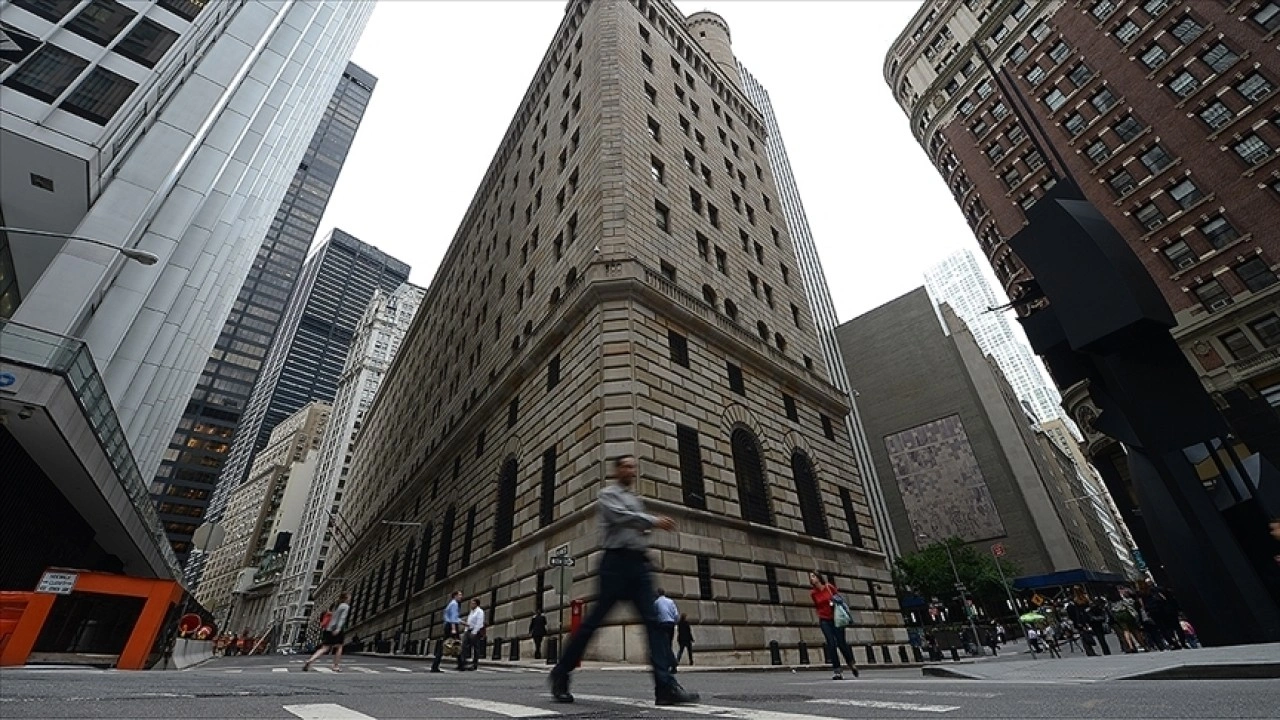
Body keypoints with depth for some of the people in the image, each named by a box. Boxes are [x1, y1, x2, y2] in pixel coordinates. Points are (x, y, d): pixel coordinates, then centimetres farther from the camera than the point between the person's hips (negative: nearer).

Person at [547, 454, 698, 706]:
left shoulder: (637, 500, 23)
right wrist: (654, 520, -23)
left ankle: (666, 687, -5)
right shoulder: (608, 494, 0)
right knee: (595, 619, -2)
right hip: (616, 560, -6)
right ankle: (561, 673, 15)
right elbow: (621, 517, -18)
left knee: (652, 621, -3)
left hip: (639, 562, 7)